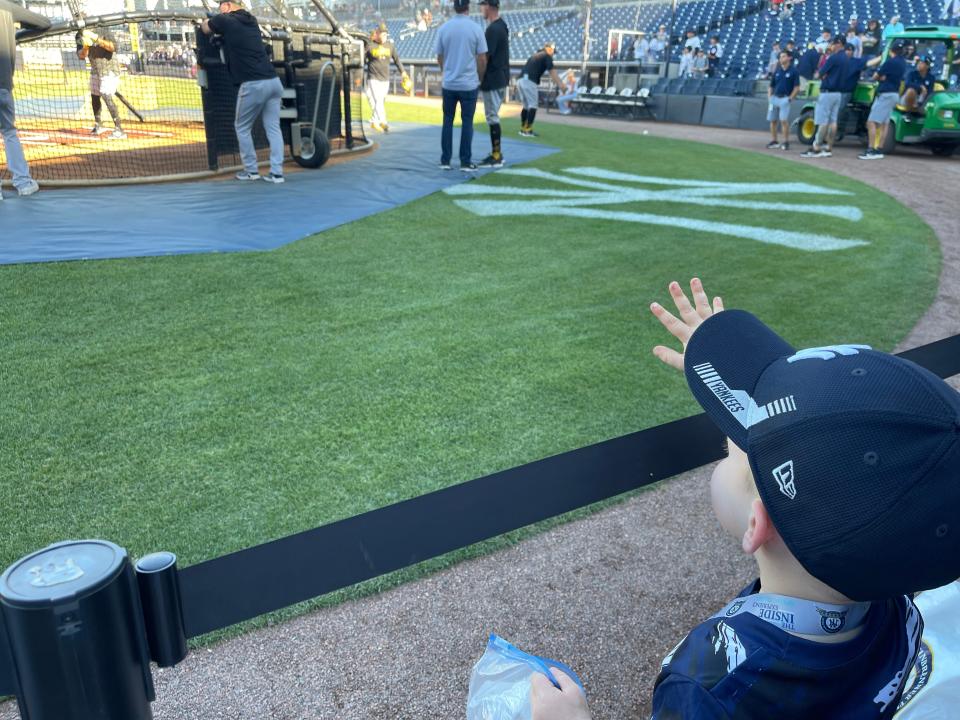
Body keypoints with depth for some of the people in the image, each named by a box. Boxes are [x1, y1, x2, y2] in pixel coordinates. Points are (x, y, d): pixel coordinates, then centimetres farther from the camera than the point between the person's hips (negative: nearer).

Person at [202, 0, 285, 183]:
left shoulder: (225, 21, 2)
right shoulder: (251, 21, 20)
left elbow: (205, 28, 23)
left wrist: (209, 20, 42)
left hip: (253, 85, -6)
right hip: (273, 81, 6)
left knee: (242, 127, 11)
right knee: (273, 128, 4)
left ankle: (251, 170, 13)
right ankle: (277, 173, 0)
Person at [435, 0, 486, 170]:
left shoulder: (443, 28, -1)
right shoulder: (475, 28, -7)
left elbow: (439, 57, 8)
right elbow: (482, 59, -4)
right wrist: (479, 78, 13)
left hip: (448, 84, 2)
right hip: (469, 83, -2)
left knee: (447, 121, 11)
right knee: (467, 122, 4)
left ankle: (445, 160, 11)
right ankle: (465, 162, 5)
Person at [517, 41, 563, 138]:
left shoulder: (535, 55, 26)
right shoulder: (547, 56, 3)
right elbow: (552, 72, -6)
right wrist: (560, 85, -10)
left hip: (520, 80, 8)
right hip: (529, 81, -8)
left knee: (526, 106, 17)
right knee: (533, 106, -2)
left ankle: (523, 128, 21)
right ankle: (528, 130, -5)